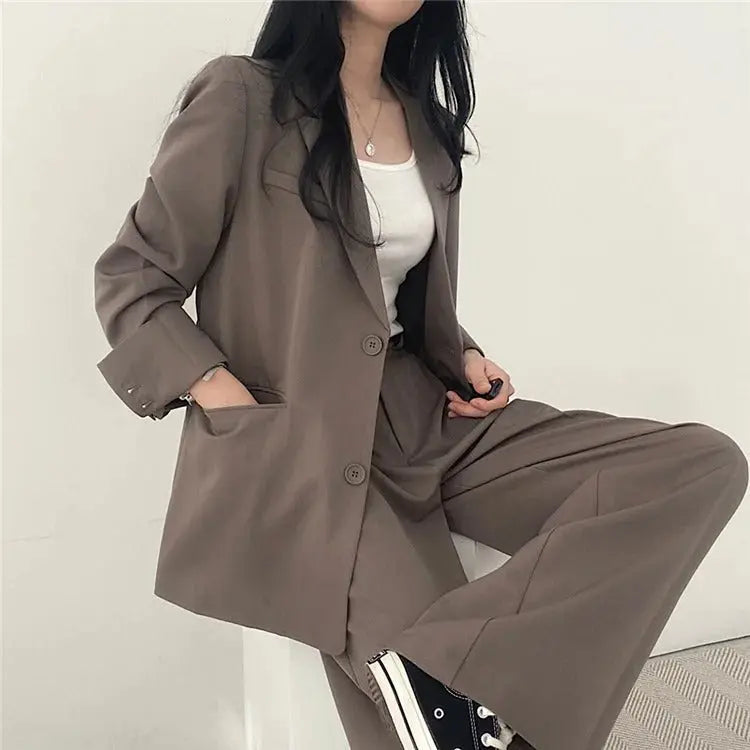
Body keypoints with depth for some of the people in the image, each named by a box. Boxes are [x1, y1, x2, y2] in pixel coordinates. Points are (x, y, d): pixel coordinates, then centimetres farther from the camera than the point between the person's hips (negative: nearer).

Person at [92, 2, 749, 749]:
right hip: (296, 449, -7)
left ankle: (435, 660, -26)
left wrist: (463, 360, 3)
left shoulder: (426, 122, 14)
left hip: (424, 417, 7)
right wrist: (234, 405, -15)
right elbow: (128, 279, -2)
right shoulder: (243, 100, -5)